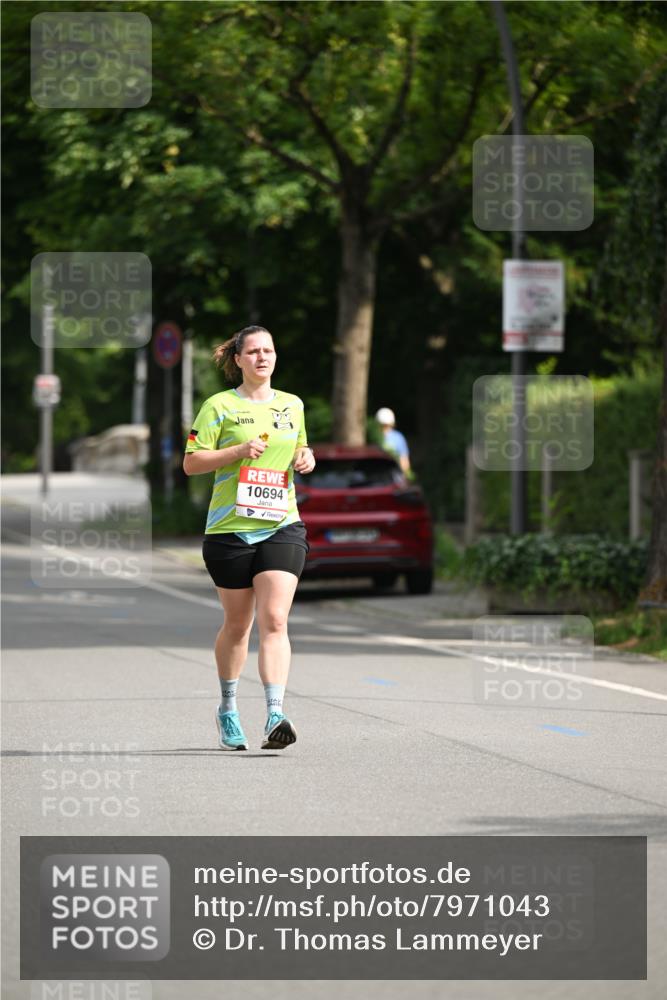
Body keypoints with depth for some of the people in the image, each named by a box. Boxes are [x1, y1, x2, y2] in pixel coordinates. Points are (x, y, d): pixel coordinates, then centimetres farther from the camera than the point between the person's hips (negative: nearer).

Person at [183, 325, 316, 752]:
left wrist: (307, 460, 4)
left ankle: (275, 715, -22)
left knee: (274, 620, -13)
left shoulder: (292, 405, 13)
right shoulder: (220, 406, 0)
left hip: (281, 526, 2)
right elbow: (191, 462, -4)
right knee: (238, 623, 8)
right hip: (230, 527, -2)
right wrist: (239, 451, -16)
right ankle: (228, 709, 29)